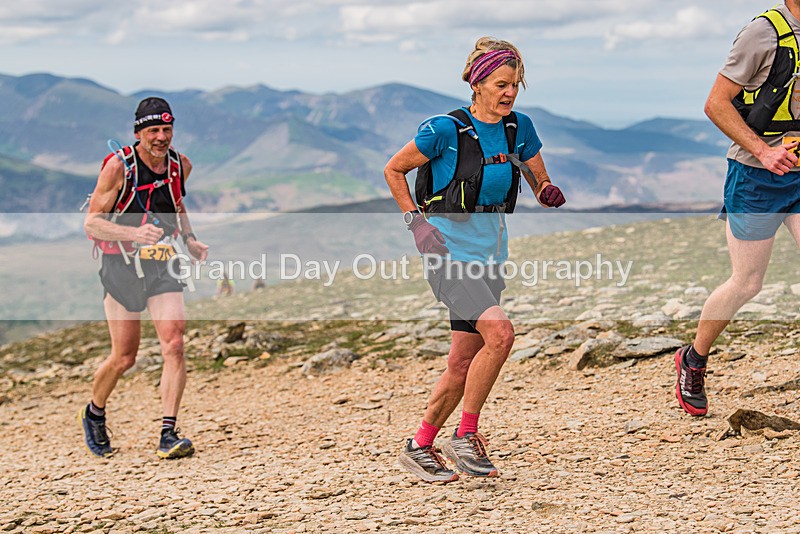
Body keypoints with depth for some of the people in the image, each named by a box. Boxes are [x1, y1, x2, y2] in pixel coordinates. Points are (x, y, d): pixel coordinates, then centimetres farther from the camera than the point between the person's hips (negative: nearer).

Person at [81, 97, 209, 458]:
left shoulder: (181, 165, 3)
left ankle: (168, 434, -12)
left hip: (163, 267, 4)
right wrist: (135, 233, -28)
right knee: (124, 358, 1)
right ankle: (94, 413, 31)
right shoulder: (117, 167, -13)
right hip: (122, 267, -3)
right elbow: (91, 224, -12)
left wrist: (189, 239, 7)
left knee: (174, 345, -14)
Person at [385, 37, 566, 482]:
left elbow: (541, 183, 14)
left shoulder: (520, 128, 4)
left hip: (490, 254, 6)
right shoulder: (447, 129, -11)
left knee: (463, 366, 7)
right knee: (499, 333, -24)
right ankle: (465, 436, -9)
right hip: (449, 249, -6)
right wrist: (415, 220, -9)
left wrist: (549, 192, -9)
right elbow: (393, 170, 0)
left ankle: (419, 448, 23)